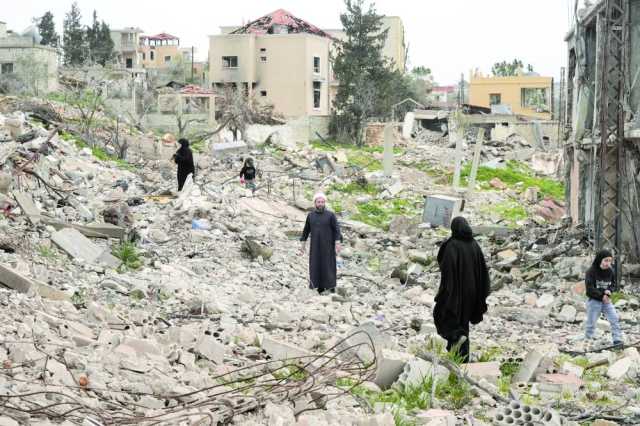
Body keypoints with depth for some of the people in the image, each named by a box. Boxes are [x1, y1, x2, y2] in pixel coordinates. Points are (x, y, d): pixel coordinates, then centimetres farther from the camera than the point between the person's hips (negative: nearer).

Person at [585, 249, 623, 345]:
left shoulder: (610, 272, -1)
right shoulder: (591, 272, -16)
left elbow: (613, 284, 10)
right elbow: (590, 288, -19)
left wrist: (608, 291, -13)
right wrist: (602, 296, -19)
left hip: (606, 300, 4)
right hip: (594, 301, -4)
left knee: (615, 319, -6)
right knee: (591, 323, 4)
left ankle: (617, 340, -2)